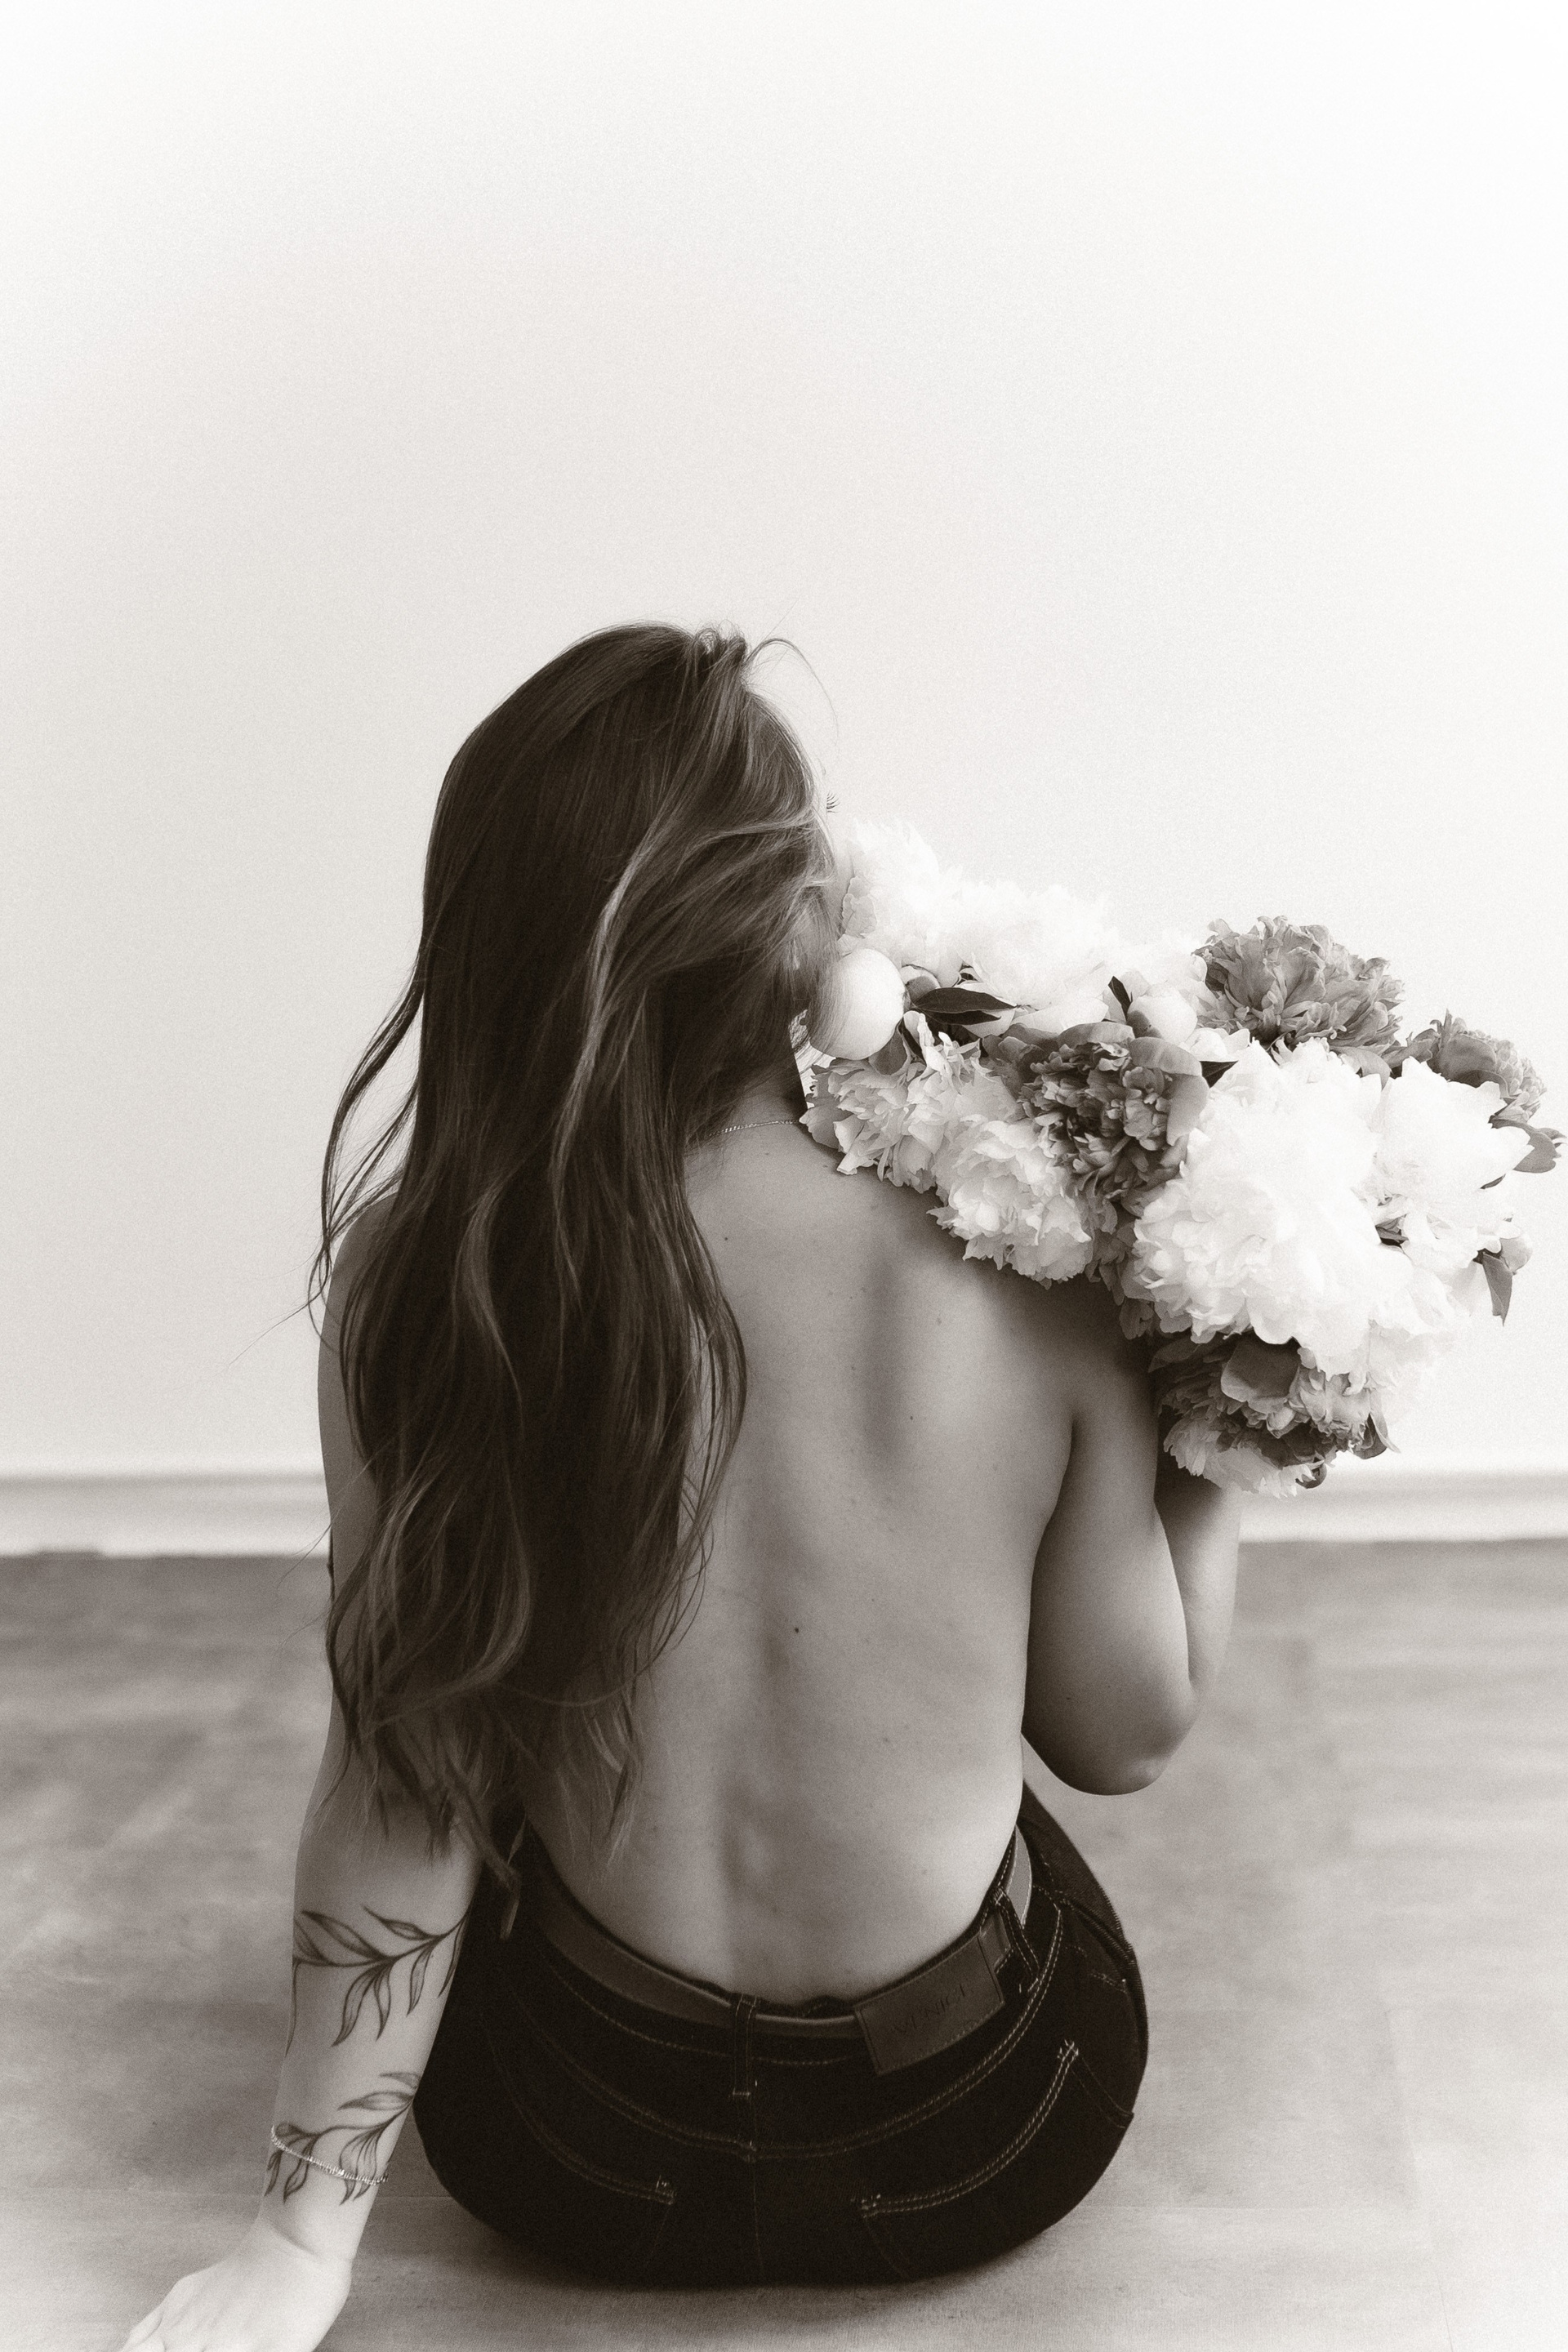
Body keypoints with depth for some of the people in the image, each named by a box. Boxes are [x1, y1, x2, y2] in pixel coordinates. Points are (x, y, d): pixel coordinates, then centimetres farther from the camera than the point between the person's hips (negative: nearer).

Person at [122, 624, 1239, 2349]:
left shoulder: (413, 1285, -19)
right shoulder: (1022, 1291, -20)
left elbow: (405, 1778, -14)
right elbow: (1125, 1735, -7)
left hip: (588, 2170, 0)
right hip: (989, 2142, 0)